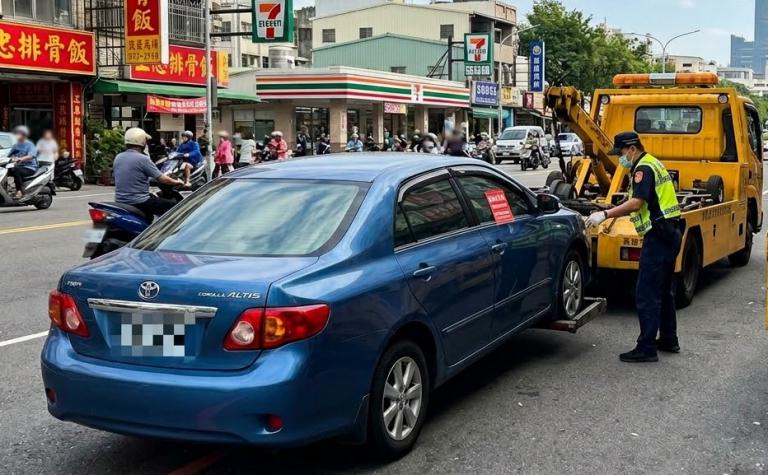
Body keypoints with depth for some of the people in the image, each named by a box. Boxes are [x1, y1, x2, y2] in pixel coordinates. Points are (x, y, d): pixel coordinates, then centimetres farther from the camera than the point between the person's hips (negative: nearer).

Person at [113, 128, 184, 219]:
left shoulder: (117, 158, 7)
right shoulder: (143, 159, -14)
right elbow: (161, 179, -11)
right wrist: (176, 182, 7)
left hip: (120, 202, 8)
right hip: (139, 203, -8)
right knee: (173, 206, 3)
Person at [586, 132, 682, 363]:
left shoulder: (644, 168, -13)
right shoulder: (652, 164, 19)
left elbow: (636, 203, -26)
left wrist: (605, 214, -26)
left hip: (658, 235, -11)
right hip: (669, 233, 11)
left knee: (647, 295, -8)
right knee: (663, 291, 20)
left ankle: (646, 348, -5)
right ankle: (668, 340, 29)